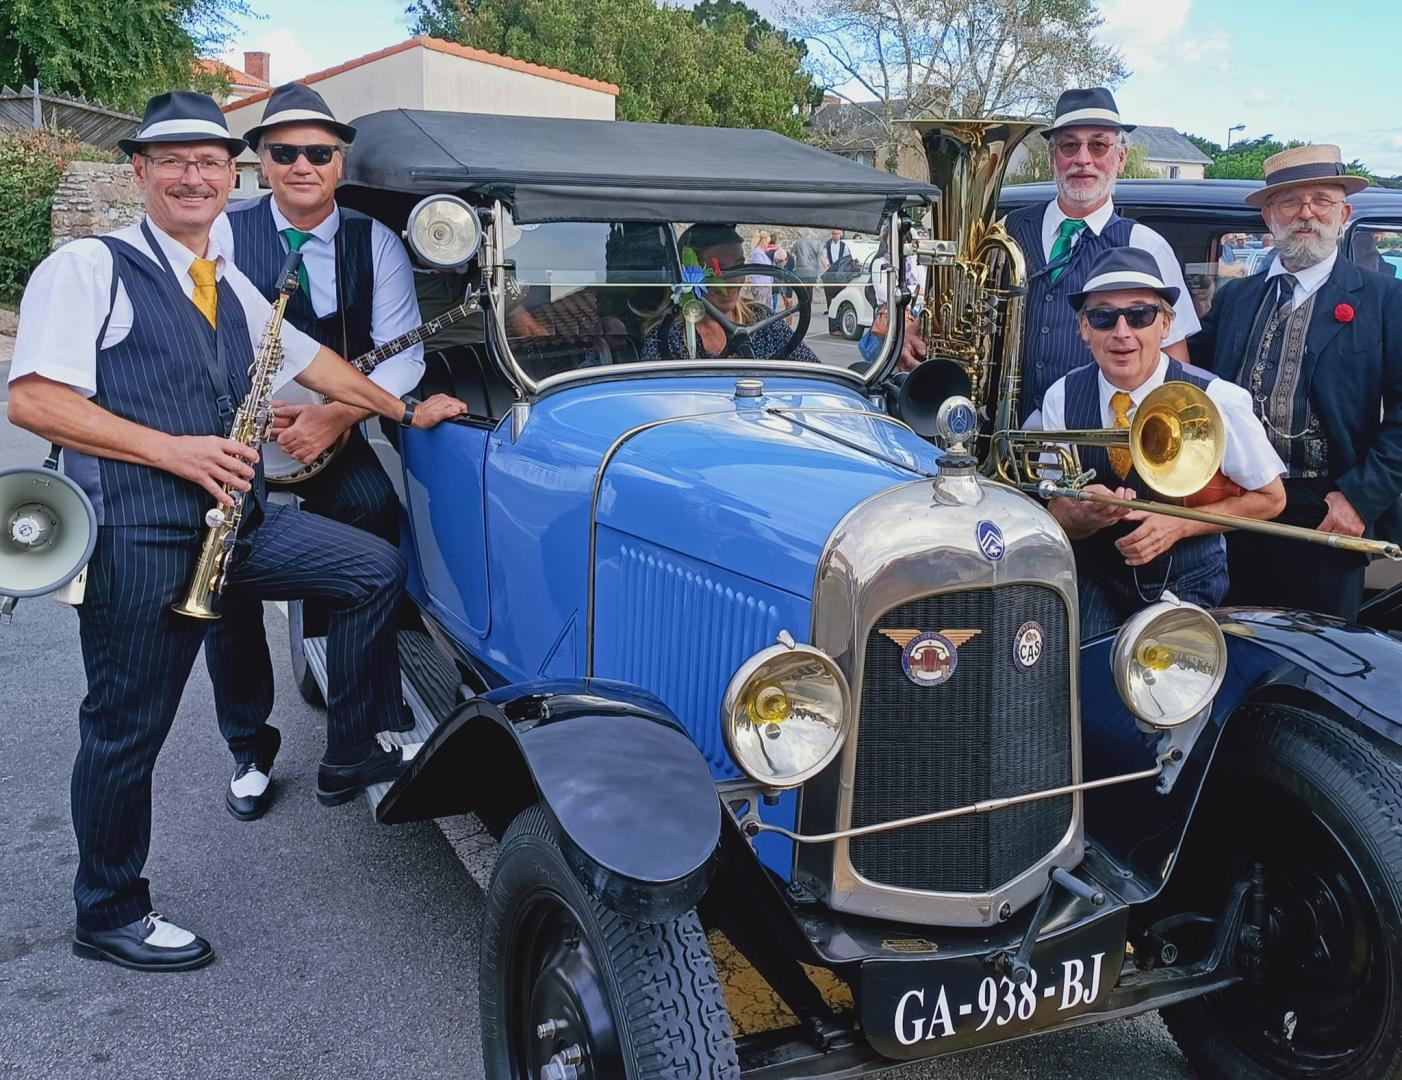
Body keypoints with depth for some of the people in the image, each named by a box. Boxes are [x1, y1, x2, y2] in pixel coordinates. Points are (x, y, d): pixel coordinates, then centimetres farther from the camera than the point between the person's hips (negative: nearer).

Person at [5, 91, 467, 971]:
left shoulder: (230, 287, 17)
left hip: (234, 519, 7)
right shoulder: (89, 268, -5)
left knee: (376, 569, 4)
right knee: (128, 727, 1)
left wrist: (408, 410, 24)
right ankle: (108, 916, 21)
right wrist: (171, 449, -20)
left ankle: (351, 758, 17)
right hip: (137, 534, -7)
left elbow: (309, 358, 26)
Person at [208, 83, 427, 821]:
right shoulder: (225, 232, -2)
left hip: (336, 434, 1)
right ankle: (249, 749, 15)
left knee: (375, 511, -23)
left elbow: (401, 356, -7)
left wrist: (336, 416, -20)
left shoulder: (375, 242, 1)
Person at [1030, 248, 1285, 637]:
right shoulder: (1061, 398, -7)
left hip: (1185, 586, -1)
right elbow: (1058, 514, -2)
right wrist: (1086, 514, -27)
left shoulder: (1216, 400, -14)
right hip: (1093, 584, 1)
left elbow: (1270, 498, -1)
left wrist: (1179, 524, -17)